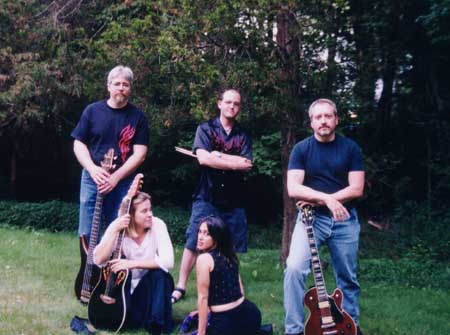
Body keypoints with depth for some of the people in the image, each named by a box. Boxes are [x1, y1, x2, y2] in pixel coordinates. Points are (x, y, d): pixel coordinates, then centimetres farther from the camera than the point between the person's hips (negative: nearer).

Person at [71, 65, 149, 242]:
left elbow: (139, 153, -4)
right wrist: (93, 169, -12)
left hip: (123, 182, -1)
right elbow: (79, 144, 5)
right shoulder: (92, 111, 4)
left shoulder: (138, 117, 1)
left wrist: (116, 177, -15)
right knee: (87, 233, 2)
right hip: (92, 179, 1)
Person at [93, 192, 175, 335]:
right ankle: (132, 310, 8)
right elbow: (98, 260, -27)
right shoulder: (118, 227, -15)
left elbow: (168, 261, -30)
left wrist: (132, 263, -33)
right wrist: (115, 231, -34)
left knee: (160, 273, -33)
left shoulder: (157, 225, -18)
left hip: (151, 285, 0)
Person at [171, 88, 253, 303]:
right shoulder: (205, 129, 5)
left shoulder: (243, 136, 11)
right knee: (193, 243, -2)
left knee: (231, 248, 5)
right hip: (207, 197, -2)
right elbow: (203, 158, -12)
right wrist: (235, 163, -10)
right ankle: (180, 287, 6)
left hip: (234, 201, 2)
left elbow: (247, 164, -5)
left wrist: (217, 155, -9)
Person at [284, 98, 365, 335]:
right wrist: (327, 198, -24)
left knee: (348, 278, 11)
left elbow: (356, 189, -6)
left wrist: (316, 199, -12)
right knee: (294, 268, -20)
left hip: (344, 220, 2)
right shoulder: (301, 149, -2)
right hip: (312, 218, -1)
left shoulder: (350, 148, 0)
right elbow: (293, 189, -12)